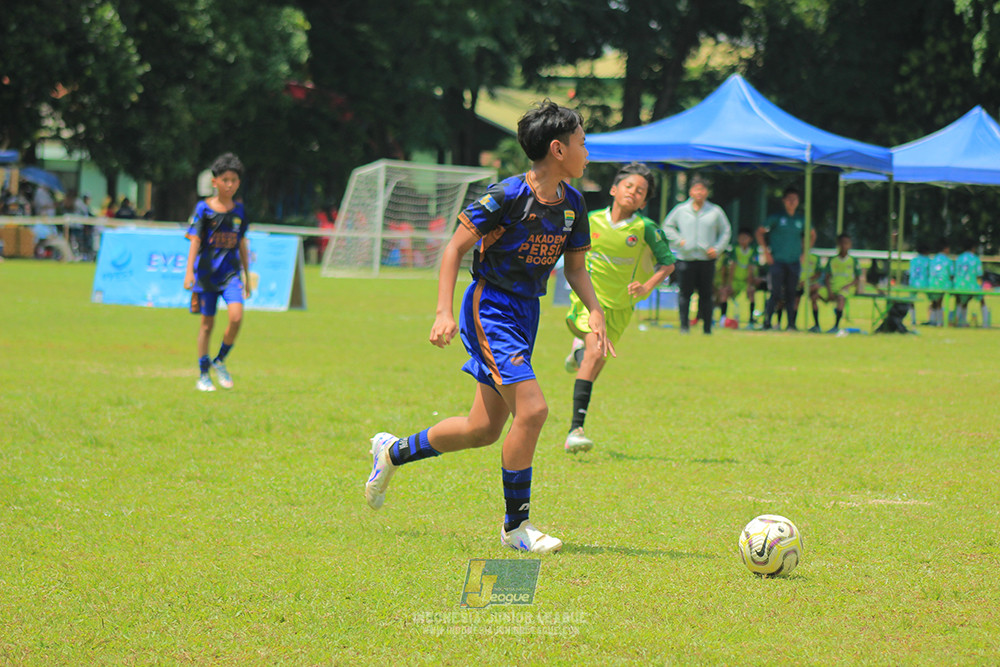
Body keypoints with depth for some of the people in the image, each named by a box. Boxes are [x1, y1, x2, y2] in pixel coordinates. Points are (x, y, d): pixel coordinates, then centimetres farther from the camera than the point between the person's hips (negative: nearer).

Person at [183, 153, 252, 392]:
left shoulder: (239, 209, 8)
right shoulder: (204, 208, -3)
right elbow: (195, 240, -6)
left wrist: (246, 276, 19)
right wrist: (189, 271, -16)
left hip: (231, 271, 2)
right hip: (207, 271, -2)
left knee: (236, 316, -17)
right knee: (207, 323, 3)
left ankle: (220, 361, 4)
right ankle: (203, 376, 14)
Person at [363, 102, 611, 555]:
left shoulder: (572, 203, 4)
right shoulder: (507, 196, -18)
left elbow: (575, 267, 14)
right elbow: (456, 247, -13)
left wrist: (595, 312, -3)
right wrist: (444, 311, -20)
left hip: (526, 313, 8)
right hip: (490, 309, -8)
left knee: (484, 429, 12)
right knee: (532, 410, -19)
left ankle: (394, 451, 35)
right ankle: (516, 525, -7)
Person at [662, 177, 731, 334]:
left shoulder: (715, 212, 6)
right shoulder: (680, 210, 7)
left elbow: (726, 232, 13)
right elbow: (667, 227, 16)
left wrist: (717, 248, 0)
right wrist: (679, 240, 1)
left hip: (707, 259, 0)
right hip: (685, 258, 0)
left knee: (706, 294, 1)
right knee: (685, 293, -2)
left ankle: (707, 327, 8)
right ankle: (684, 325, 5)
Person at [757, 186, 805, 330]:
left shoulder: (801, 220, 9)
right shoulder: (776, 218, 0)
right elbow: (760, 232, 6)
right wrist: (766, 252, -2)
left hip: (794, 262, 3)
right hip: (777, 260, -3)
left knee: (791, 294, 3)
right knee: (776, 294, -8)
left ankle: (791, 323, 7)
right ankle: (767, 321, 1)